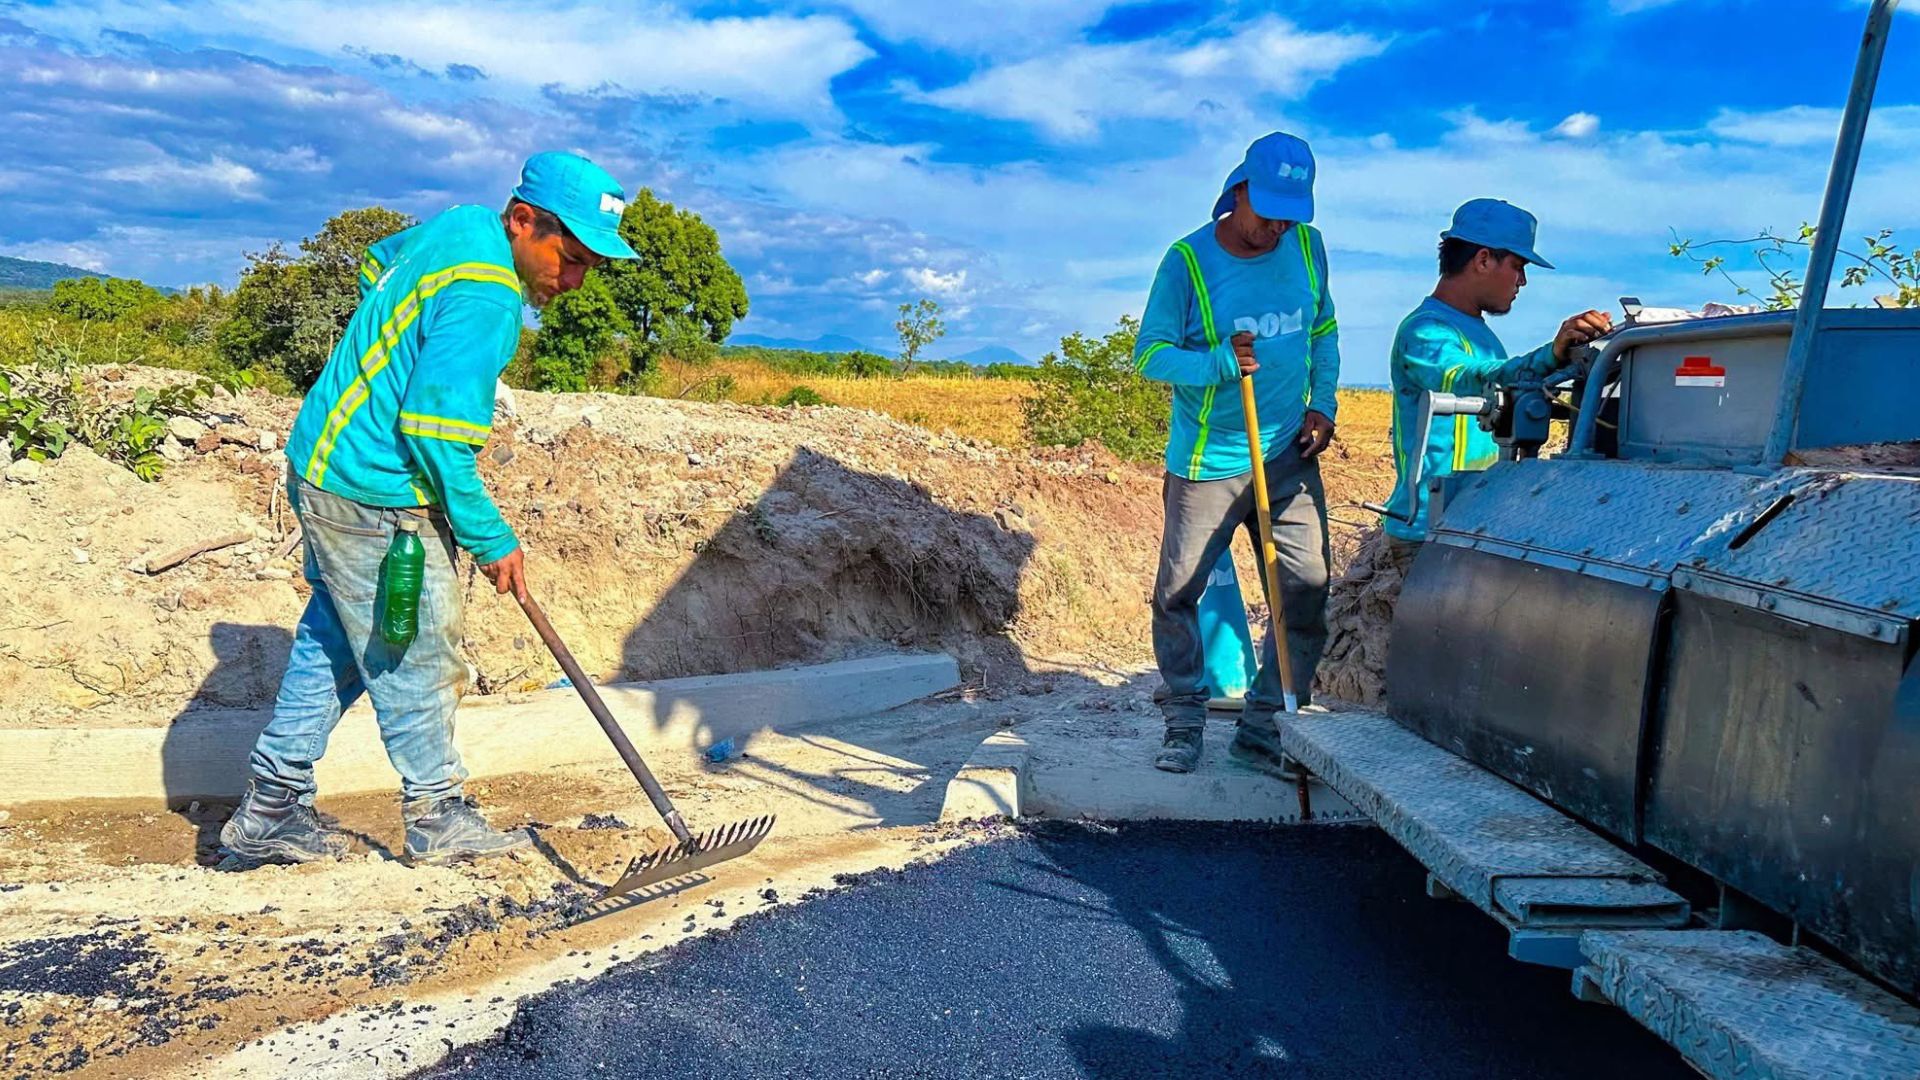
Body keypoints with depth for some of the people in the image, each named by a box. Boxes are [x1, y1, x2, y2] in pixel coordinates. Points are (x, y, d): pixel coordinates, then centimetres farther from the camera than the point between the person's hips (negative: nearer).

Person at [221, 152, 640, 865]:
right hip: (374, 498, -10)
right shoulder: (487, 298, -24)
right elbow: (433, 432, -25)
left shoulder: (459, 226, 6)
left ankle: (271, 807, 27)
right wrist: (491, 539, -16)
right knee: (420, 660, 4)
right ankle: (436, 817, 20)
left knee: (334, 640, 18)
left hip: (323, 465, 10)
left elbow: (378, 260, 28)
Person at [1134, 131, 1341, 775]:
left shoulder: (1308, 247, 5)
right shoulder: (1188, 259, -10)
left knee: (1306, 594, -1)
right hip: (1207, 462, -3)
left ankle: (1263, 729, 12)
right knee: (1177, 594, 2)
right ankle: (1185, 723, 20)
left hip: (1289, 458, 4)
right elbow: (1150, 354, -10)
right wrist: (1220, 363, -26)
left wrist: (1322, 402, 4)